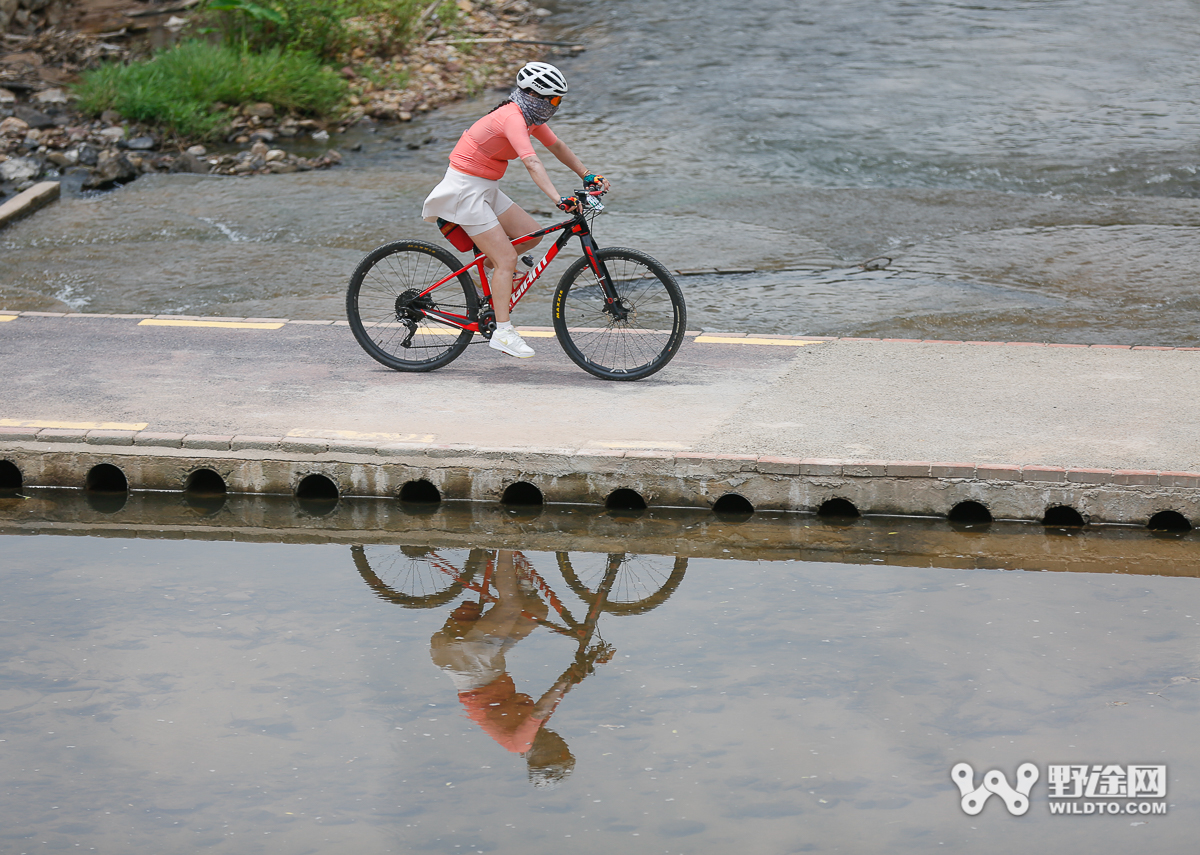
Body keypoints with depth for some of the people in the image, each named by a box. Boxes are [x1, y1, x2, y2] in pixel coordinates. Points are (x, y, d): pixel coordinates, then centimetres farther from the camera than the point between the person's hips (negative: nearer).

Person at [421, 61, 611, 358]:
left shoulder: (530, 116, 6)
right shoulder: (512, 118, -23)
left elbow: (557, 147, 18)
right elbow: (532, 163, -36)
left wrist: (588, 175, 7)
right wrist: (559, 200, -46)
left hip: (486, 188, 9)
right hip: (466, 189, -9)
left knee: (531, 234, 1)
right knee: (507, 258, -13)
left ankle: (490, 262, 25)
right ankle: (503, 332, -13)